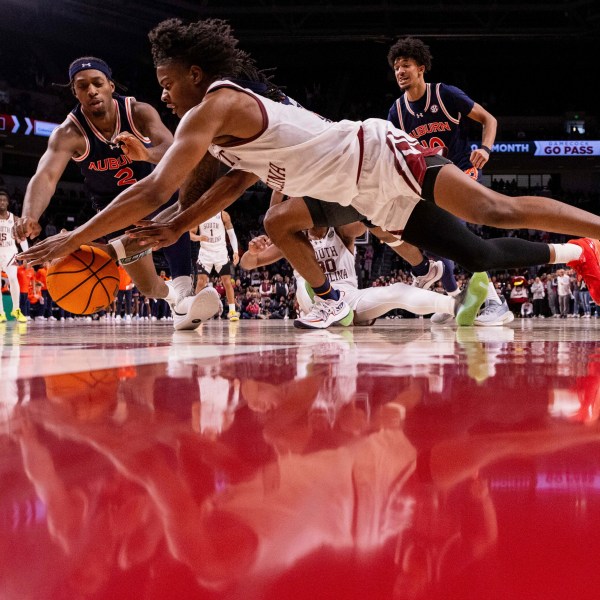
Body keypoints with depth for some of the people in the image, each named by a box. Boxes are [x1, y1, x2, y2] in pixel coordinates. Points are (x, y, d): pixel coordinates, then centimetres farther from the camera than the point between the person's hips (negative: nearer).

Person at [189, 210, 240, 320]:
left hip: (221, 253, 0)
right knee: (201, 281, -6)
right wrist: (199, 238, -21)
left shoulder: (223, 215, -4)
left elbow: (231, 234, 0)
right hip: (205, 253, 0)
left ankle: (232, 311, 4)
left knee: (227, 281, -1)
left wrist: (235, 252, -9)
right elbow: (191, 234, 2)